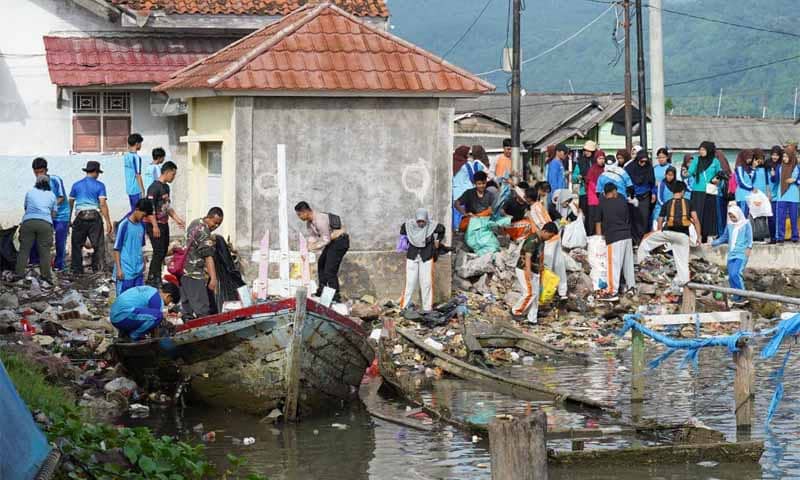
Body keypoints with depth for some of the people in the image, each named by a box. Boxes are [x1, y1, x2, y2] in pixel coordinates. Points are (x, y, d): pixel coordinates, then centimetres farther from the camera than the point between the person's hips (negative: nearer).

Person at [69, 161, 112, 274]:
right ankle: (97, 267, 1)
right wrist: (108, 222, -6)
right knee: (98, 244, 5)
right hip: (94, 216, -2)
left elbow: (70, 203, 13)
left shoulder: (76, 185, 11)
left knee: (77, 244, 9)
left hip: (80, 217, 2)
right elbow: (103, 204, -6)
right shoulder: (99, 185, 2)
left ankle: (77, 269, 9)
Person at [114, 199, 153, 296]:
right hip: (125, 272, -7)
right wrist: (118, 269, -14)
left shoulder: (141, 225, 9)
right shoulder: (124, 225, -11)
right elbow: (116, 249, -10)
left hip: (138, 271, 7)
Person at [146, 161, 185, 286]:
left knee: (163, 251, 11)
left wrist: (177, 219, 19)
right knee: (159, 251, -8)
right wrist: (155, 226, -21)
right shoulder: (154, 187, -15)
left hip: (164, 224, 9)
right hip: (155, 224, -9)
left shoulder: (166, 187, 14)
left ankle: (157, 278, 19)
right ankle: (152, 279, -1)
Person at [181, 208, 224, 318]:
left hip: (185, 270, 10)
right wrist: (213, 278, -33)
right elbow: (208, 256, -27)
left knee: (187, 303, 14)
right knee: (202, 309, -12)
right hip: (195, 274, -10)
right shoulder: (204, 233, -20)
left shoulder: (195, 223, 10)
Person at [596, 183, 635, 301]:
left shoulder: (602, 205, 1)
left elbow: (598, 223, 7)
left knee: (614, 264, -6)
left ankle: (613, 291, -9)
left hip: (614, 237, -5)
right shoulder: (622, 202, 10)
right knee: (628, 262, 14)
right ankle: (631, 286, 20)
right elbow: (628, 219, 14)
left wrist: (599, 237, 18)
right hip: (627, 235, 5)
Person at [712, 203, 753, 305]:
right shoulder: (729, 225, 15)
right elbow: (724, 237, 23)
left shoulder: (746, 224, 1)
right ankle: (736, 297, 9)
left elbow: (749, 238, -2)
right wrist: (714, 243, 14)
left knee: (735, 273, -19)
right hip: (731, 254, 6)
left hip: (742, 254, -6)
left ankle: (742, 296, -11)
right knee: (731, 276, 1)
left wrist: (749, 248, -16)